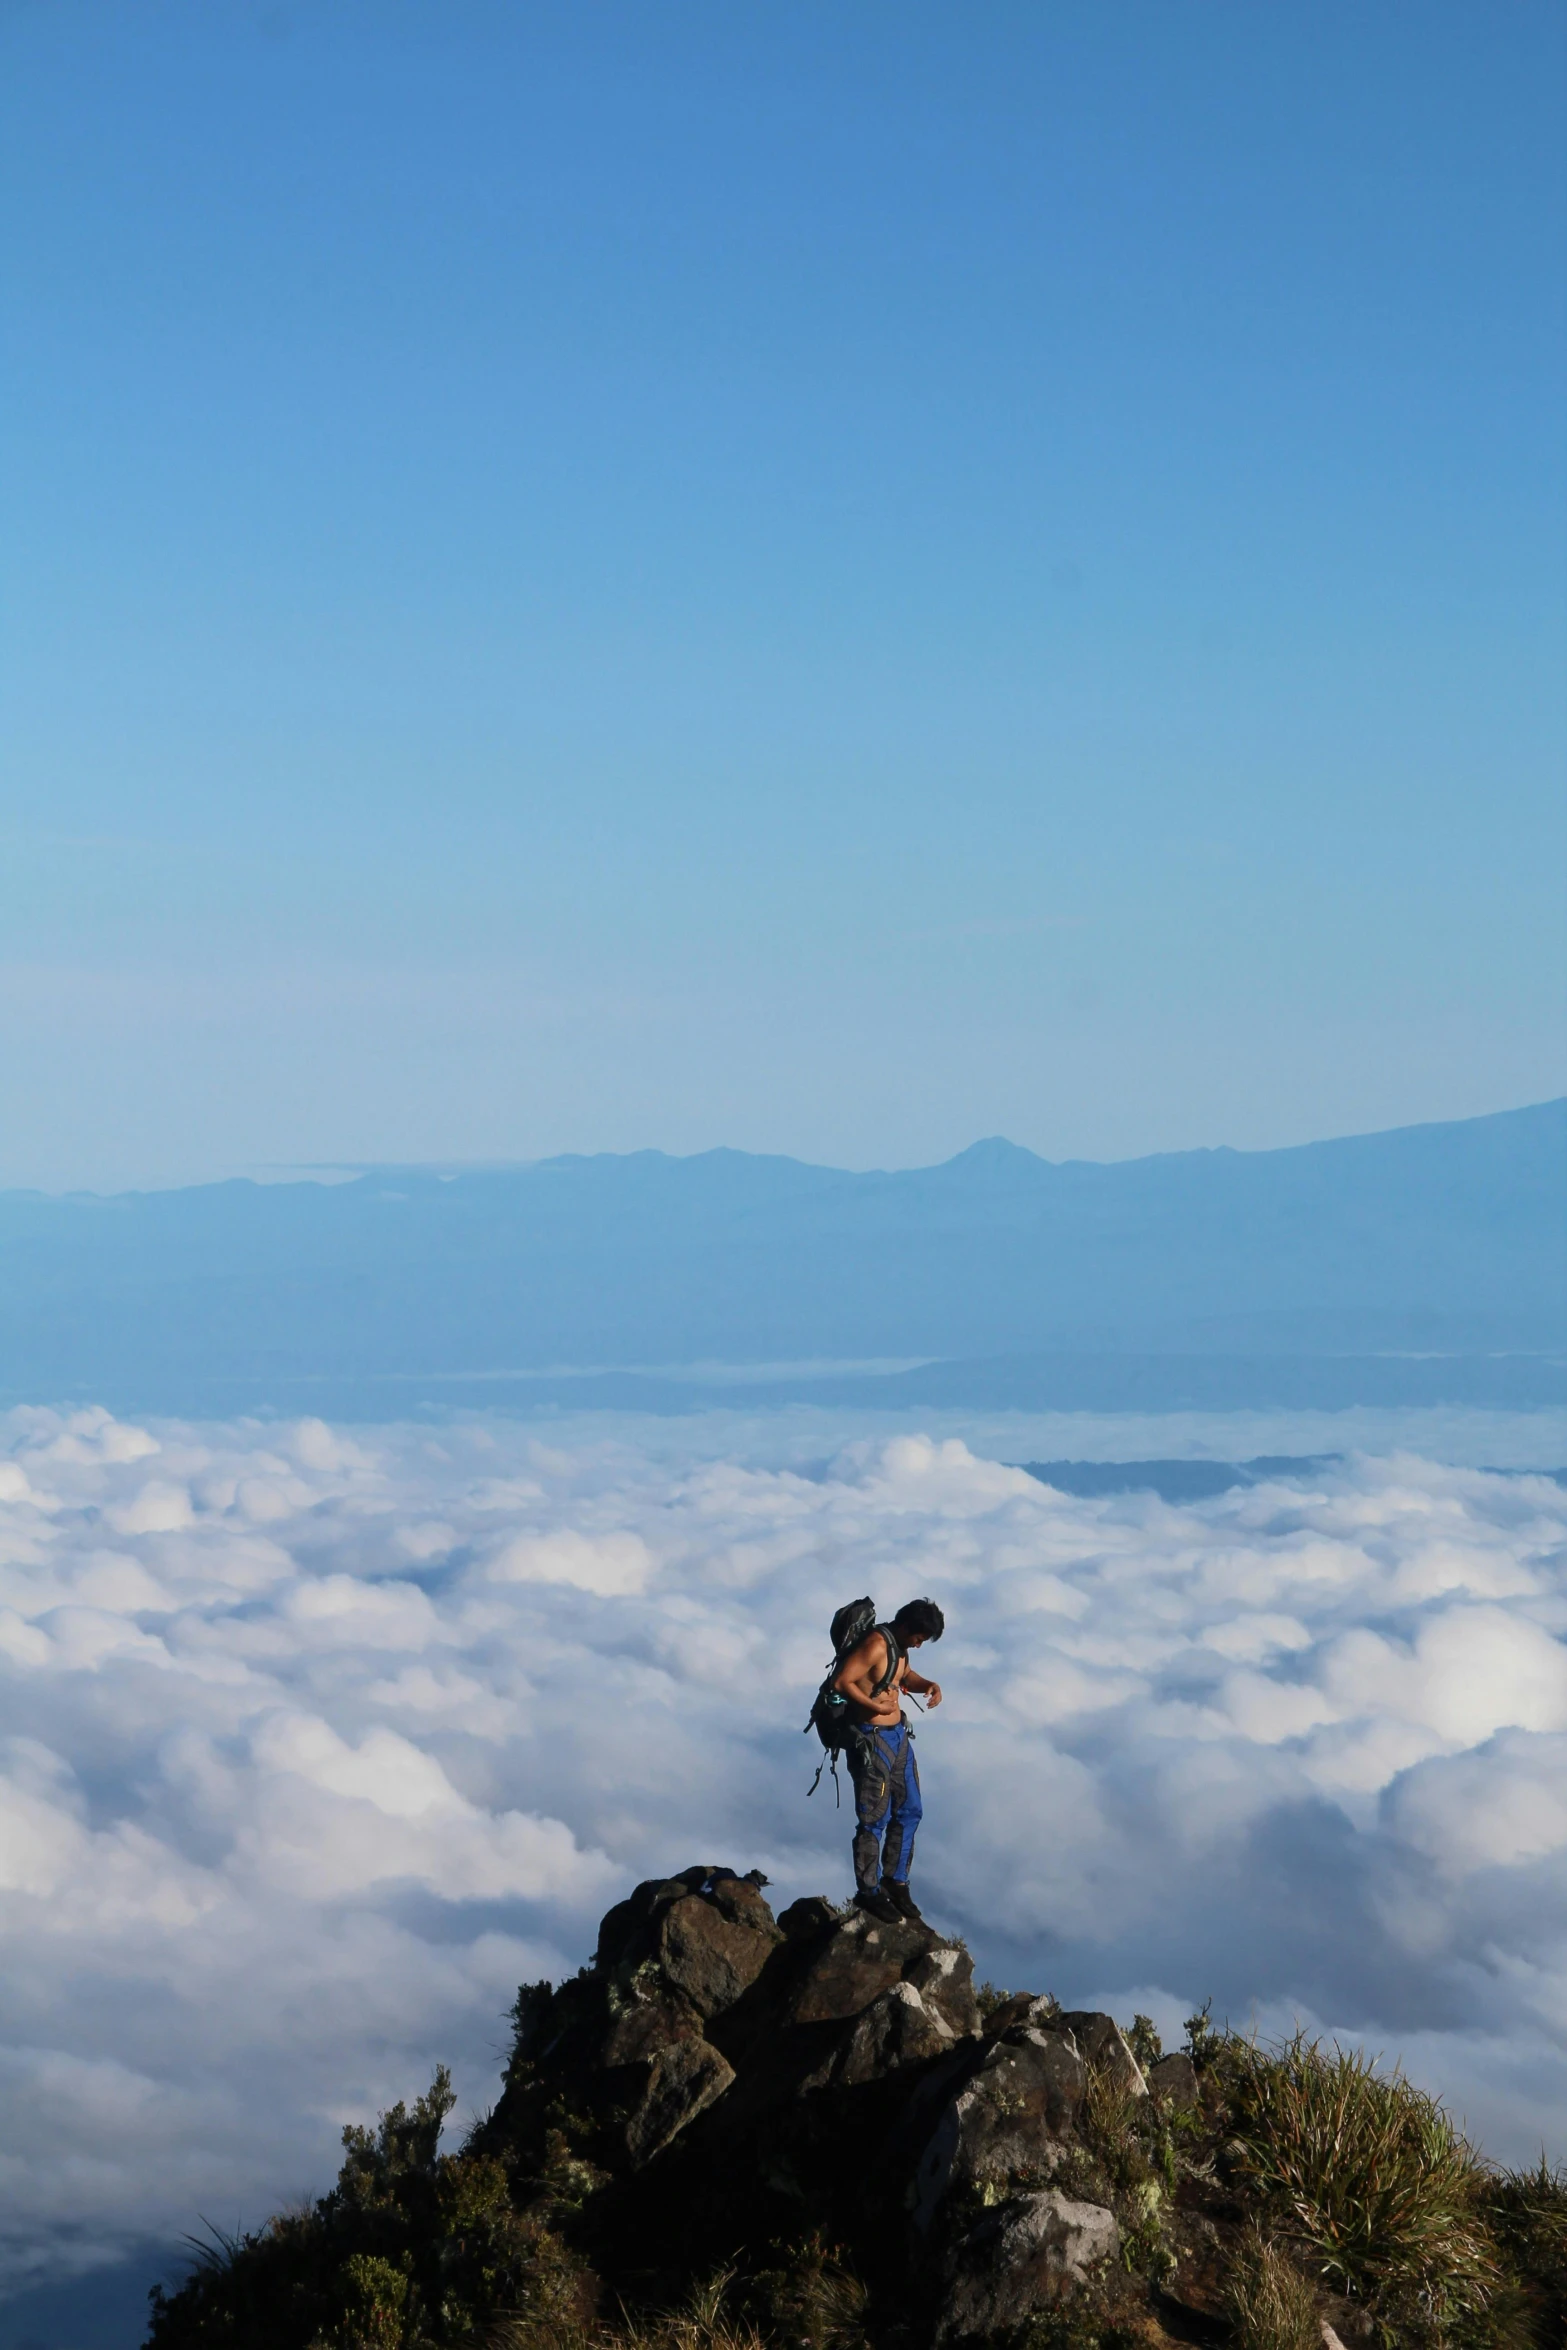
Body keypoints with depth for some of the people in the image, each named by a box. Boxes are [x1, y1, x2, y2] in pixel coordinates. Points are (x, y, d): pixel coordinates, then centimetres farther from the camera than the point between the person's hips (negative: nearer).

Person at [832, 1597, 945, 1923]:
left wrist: (928, 1685, 5)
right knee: (875, 1819, -2)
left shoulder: (899, 1645, 7)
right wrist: (875, 1706, -28)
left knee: (909, 1811, 15)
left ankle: (895, 1879, 27)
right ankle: (868, 1891, 9)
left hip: (898, 1736, 10)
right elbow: (841, 1682, -25)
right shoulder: (876, 1645, -21)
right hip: (872, 1739, -10)